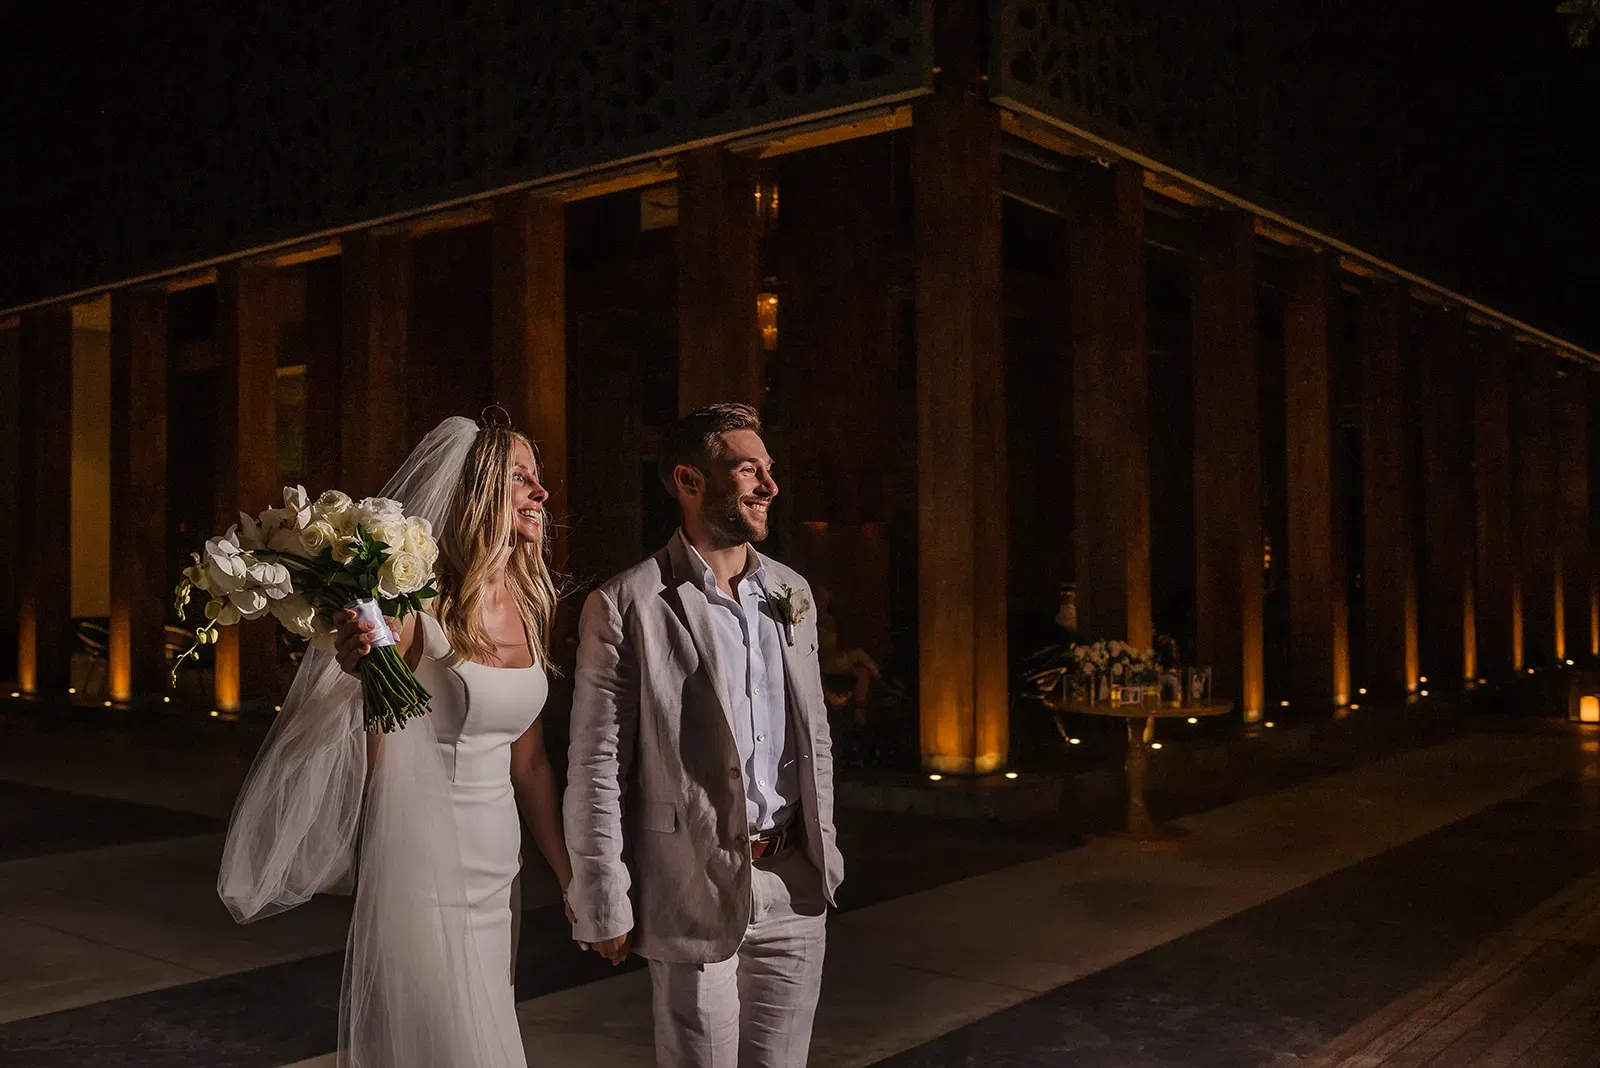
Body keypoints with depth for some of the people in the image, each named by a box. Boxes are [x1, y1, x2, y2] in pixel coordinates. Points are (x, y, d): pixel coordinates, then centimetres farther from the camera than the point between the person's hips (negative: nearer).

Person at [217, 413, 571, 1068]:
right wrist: (361, 674, -28)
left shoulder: (529, 604, 5)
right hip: (423, 864, -7)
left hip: (497, 863, 7)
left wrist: (569, 878, 15)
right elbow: (366, 754, -10)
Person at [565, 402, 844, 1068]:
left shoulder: (792, 593, 9)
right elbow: (595, 767, -9)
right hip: (695, 891, -5)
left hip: (795, 888, 5)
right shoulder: (626, 605, -10)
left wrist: (823, 852, 14)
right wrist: (605, 906, -9)